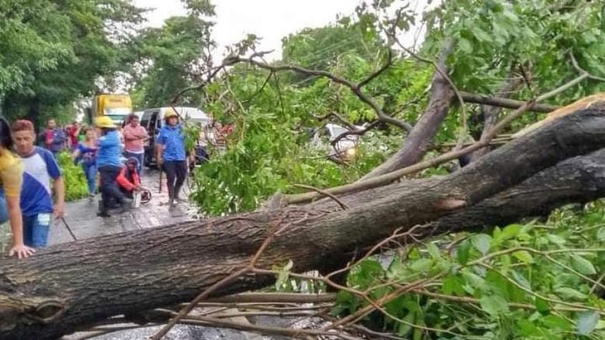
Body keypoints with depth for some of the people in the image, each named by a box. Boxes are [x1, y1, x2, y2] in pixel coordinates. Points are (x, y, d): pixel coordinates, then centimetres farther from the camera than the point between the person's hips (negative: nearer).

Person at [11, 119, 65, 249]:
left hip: (42, 209, -3)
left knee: (38, 247, -10)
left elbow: (57, 179, 0)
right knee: (26, 248, 16)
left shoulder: (44, 155, -11)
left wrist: (60, 202, -6)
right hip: (20, 211, 3)